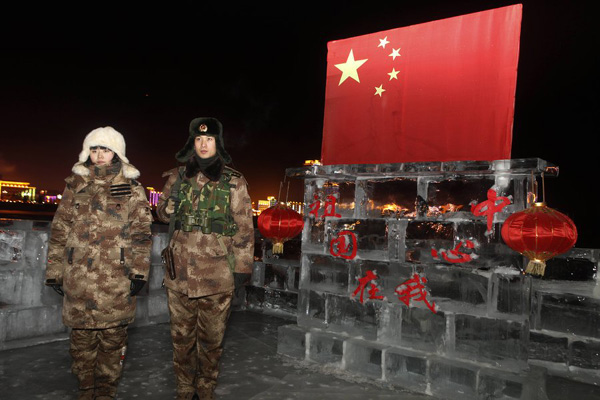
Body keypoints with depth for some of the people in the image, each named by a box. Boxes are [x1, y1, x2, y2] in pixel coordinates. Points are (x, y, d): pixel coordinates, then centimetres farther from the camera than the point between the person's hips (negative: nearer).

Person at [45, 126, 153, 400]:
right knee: (81, 336, 10)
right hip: (78, 276, 2)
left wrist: (139, 271, -5)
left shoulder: (131, 189, 5)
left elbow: (141, 233, 1)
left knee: (113, 336, 5)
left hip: (116, 278, -2)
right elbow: (59, 230, 11)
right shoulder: (75, 185, 11)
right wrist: (54, 270, 7)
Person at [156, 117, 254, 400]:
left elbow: (244, 228, 1)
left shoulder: (234, 182, 1)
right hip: (180, 271, 3)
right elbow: (162, 213, 21)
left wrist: (242, 268, -3)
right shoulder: (177, 178, 9)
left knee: (211, 338, 9)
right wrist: (171, 206, -4)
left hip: (216, 274, -2)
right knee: (181, 336, 13)